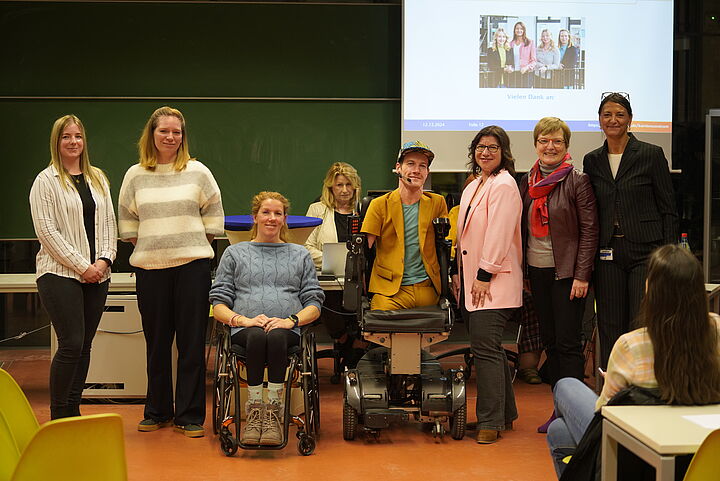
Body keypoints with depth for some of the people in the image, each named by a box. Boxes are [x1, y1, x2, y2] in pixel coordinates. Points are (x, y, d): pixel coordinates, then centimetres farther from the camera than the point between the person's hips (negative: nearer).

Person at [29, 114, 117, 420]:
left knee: (84, 345, 7)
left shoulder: (98, 178, 15)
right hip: (60, 274, -5)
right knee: (71, 344, -11)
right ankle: (58, 418, 0)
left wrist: (104, 259, -3)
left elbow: (109, 223, 14)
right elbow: (46, 230, -9)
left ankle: (73, 412, 16)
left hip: (96, 276, 6)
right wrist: (81, 266, -12)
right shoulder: (46, 180, -2)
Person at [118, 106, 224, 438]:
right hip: (150, 267, 2)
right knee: (156, 342, 8)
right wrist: (145, 247, 8)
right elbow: (127, 219, 16)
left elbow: (213, 215, 10)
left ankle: (190, 416, 7)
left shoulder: (197, 172, 5)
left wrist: (196, 244, 4)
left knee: (192, 342, -1)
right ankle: (157, 411, 20)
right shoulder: (135, 175, 9)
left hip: (192, 264, -1)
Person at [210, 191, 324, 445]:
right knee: (257, 337, -38)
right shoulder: (235, 253, 22)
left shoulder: (300, 255, 25)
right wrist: (243, 320, -8)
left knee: (276, 337, -38)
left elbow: (314, 304, 16)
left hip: (287, 331, 0)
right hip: (245, 330, 0)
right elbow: (218, 304, 13)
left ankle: (274, 411, -36)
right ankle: (254, 410, -33)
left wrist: (291, 320, -6)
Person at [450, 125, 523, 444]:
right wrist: (458, 273, 17)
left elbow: (499, 234, -17)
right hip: (472, 282, 9)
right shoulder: (473, 186, 19)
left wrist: (485, 274, -18)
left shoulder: (503, 185, -11)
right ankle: (505, 413, 23)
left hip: (494, 283, -9)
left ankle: (491, 421, -4)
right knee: (489, 349, 13)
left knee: (485, 349, -11)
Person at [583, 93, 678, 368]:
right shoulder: (592, 161, 10)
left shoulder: (652, 155, -1)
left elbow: (668, 210, -1)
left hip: (645, 252, -4)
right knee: (610, 328, 7)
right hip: (608, 256, 4)